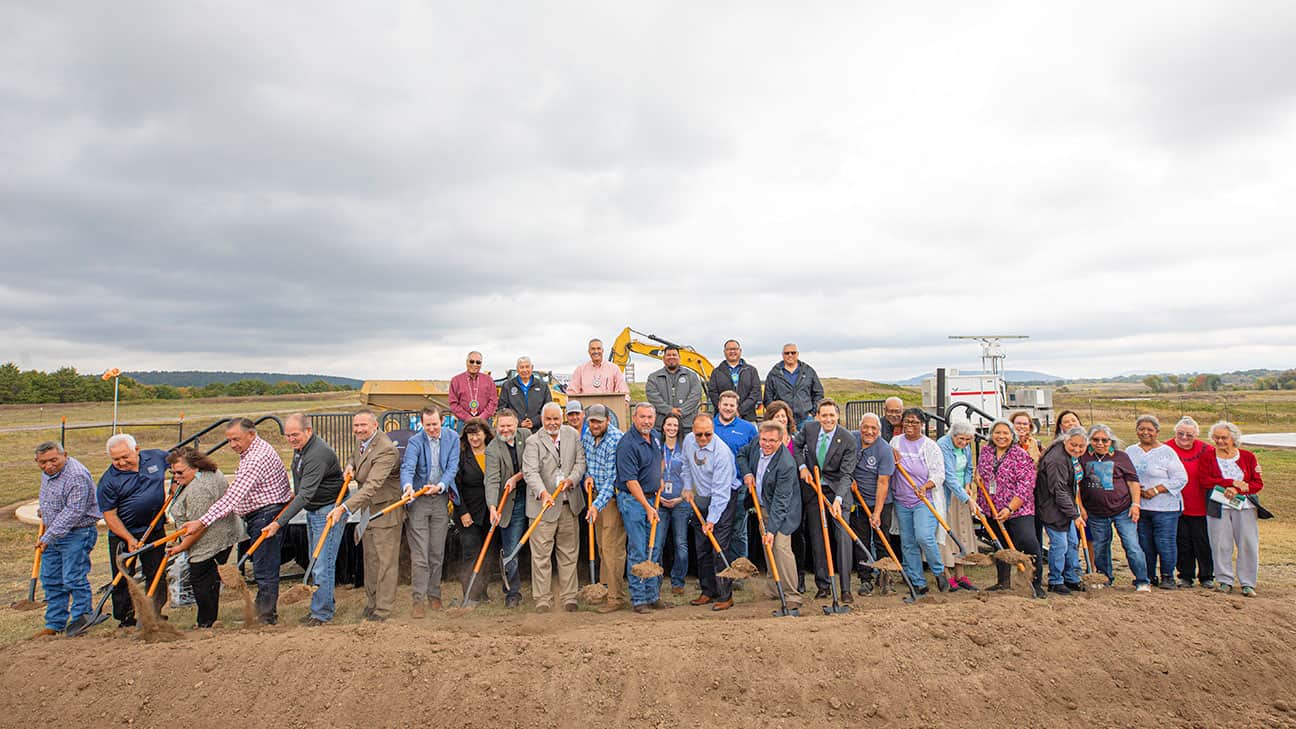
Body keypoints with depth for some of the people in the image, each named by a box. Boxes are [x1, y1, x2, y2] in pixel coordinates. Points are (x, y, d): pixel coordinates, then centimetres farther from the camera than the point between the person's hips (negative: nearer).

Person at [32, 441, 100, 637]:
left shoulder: (77, 476, -25)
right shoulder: (47, 472, 6)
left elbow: (73, 512, -27)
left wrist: (48, 537, -28)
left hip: (77, 534, -9)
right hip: (53, 534, 10)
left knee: (74, 578, -6)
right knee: (50, 580, 13)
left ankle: (81, 617, 11)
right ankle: (54, 624, 23)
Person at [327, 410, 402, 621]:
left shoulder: (386, 450, -28)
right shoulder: (361, 441, 2)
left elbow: (372, 486, -35)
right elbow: (355, 456, 25)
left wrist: (344, 508, -42)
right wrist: (350, 466, 0)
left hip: (386, 511, -9)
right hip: (367, 510, 9)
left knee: (386, 561, -1)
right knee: (370, 559, 17)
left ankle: (384, 608, 8)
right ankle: (371, 602, 30)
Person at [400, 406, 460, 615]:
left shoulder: (452, 438, 0)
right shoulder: (415, 442, -9)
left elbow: (452, 467, -5)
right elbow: (408, 467, -23)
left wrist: (440, 486, -23)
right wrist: (408, 486, -44)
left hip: (441, 500, 3)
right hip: (418, 500, -3)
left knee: (438, 553, 11)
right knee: (419, 554, -4)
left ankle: (434, 594, 24)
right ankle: (419, 599, 2)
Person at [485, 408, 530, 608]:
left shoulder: (526, 435, 1)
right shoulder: (493, 448, -13)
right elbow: (492, 480, -21)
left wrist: (517, 476, -6)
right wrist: (492, 506, -34)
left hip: (527, 498, 3)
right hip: (508, 503, -3)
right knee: (510, 550, 0)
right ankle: (513, 592, 11)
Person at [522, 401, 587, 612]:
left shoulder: (573, 434, 7)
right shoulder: (533, 442, -8)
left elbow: (580, 461, 6)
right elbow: (530, 472, -19)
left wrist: (572, 479, -14)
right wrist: (542, 493, -35)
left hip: (569, 505, 4)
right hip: (543, 505, -4)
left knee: (569, 553, 12)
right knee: (541, 555, -1)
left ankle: (569, 597, 22)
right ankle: (542, 599, 10)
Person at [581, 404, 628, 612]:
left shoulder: (615, 440, -21)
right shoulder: (587, 435, 4)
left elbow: (612, 478, -24)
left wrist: (597, 504, -30)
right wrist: (588, 475, 1)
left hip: (613, 497, -8)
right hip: (597, 495, 8)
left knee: (612, 547, -8)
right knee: (602, 546, 15)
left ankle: (616, 597, -1)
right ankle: (606, 588, 26)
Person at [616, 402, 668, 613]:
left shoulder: (656, 437, 8)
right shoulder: (627, 444, -18)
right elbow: (631, 481, -20)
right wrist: (647, 507, -21)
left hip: (651, 499, 8)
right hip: (633, 501, -8)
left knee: (655, 550, 11)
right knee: (638, 552, -3)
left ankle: (653, 595, 21)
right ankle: (638, 599, 6)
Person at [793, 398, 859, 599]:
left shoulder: (848, 440, -16)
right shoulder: (809, 428, -6)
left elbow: (846, 474, -18)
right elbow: (796, 445, 14)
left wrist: (838, 499, -31)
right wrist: (802, 466, -2)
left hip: (837, 491, -3)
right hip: (812, 489, 3)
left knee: (842, 536, -9)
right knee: (817, 538, 6)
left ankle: (845, 588, -2)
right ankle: (823, 585, 18)